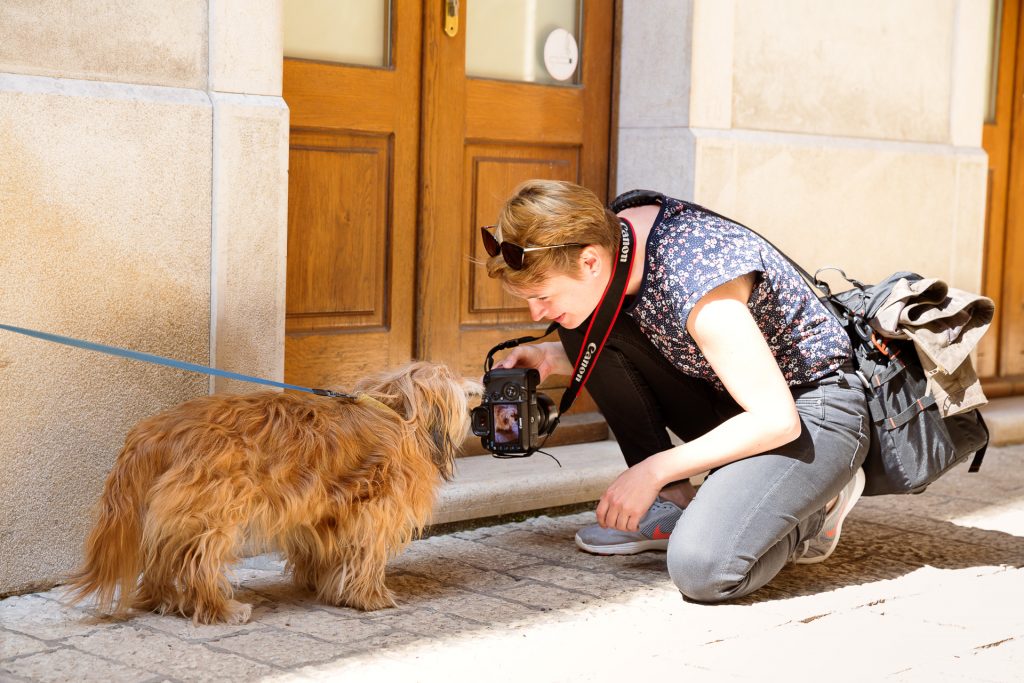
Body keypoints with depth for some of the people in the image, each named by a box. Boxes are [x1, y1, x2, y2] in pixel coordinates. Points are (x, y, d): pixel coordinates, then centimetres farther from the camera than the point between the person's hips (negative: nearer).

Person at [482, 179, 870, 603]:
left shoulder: (696, 287, -33)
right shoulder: (610, 241, -9)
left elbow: (778, 421, -27)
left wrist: (653, 470, -22)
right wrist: (552, 358, -10)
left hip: (812, 413, -8)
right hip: (727, 399, 8)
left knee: (702, 569, -29)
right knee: (582, 328, -8)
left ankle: (814, 507, 3)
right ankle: (674, 504, 0)